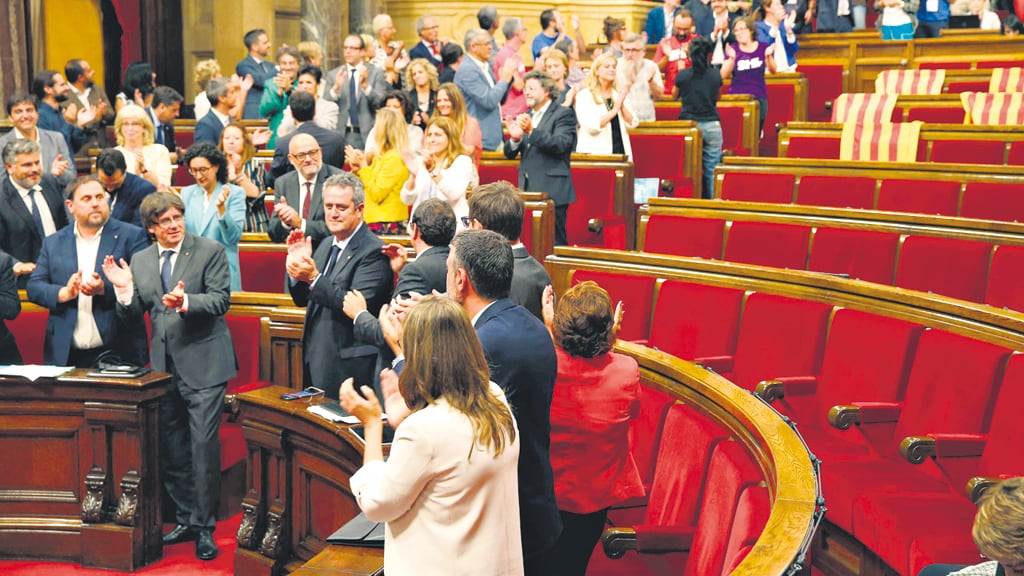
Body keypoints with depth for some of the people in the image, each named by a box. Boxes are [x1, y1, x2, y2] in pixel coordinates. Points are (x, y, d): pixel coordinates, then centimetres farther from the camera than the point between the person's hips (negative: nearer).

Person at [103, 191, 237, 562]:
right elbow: (135, 314, 10)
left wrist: (186, 302, -29)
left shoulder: (210, 251, -4)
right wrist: (124, 290, -8)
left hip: (202, 363, -5)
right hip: (164, 365, 6)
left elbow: (221, 300, -12)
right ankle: (185, 519, 26)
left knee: (203, 444, -8)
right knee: (171, 448, 12)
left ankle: (204, 526, 3)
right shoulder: (140, 261, 11)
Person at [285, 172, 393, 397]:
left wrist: (313, 278, -28)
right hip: (315, 359, 8)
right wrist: (297, 264, -2)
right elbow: (302, 299, 15)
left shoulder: (374, 252, -14)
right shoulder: (326, 246, 13)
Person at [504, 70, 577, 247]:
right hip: (528, 191, 6)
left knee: (554, 243, -7)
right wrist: (515, 139, -8)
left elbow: (562, 145, -18)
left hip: (552, 192, -6)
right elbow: (510, 154, 15)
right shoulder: (525, 117, 18)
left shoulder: (563, 114, -1)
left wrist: (532, 131, -26)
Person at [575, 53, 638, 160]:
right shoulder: (584, 95, -1)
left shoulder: (619, 94, 14)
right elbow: (592, 126, -14)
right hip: (596, 153, -4)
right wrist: (615, 108, -13)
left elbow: (632, 123, 6)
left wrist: (622, 105, -9)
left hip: (620, 151, 4)